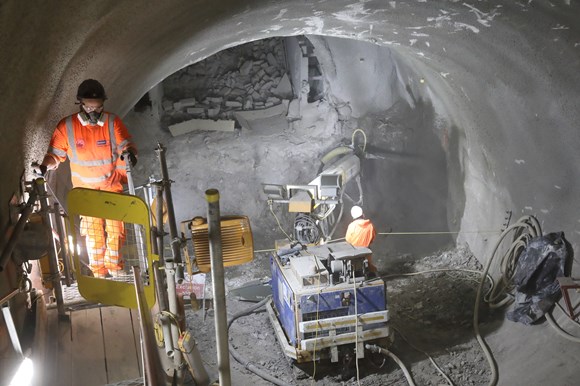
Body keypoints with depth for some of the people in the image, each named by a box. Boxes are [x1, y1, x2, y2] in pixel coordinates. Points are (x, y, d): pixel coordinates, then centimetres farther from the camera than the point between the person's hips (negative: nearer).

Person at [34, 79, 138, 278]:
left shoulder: (113, 122, -11)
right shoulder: (66, 126, -11)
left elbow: (125, 144, -13)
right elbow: (56, 153, -4)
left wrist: (128, 152, -37)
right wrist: (44, 166, -25)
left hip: (112, 184, 0)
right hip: (86, 187, 0)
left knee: (115, 226, 2)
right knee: (93, 228, -1)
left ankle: (114, 264, 21)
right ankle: (98, 270, 13)